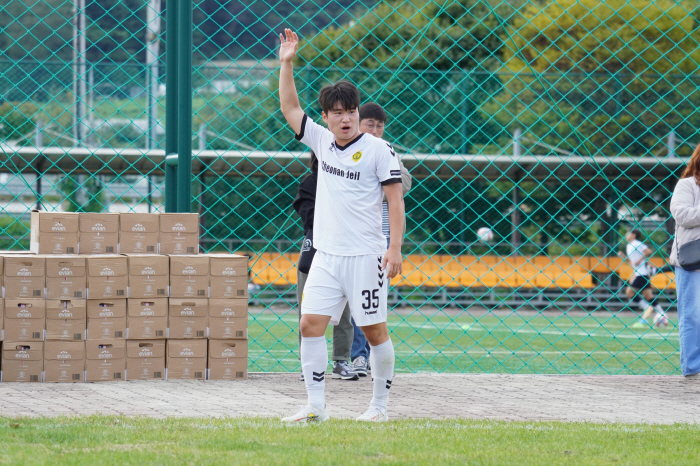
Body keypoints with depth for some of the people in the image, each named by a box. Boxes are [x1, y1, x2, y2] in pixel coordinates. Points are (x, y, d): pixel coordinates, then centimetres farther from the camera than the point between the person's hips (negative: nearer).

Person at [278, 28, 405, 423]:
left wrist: (396, 249, -14)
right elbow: (289, 108, 18)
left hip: (365, 256, -5)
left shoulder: (377, 149, -5)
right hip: (326, 255, 5)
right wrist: (287, 64, 8)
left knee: (374, 329, 0)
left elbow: (396, 199, -7)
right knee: (311, 324, -4)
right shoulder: (322, 141, 11)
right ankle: (316, 406, -2)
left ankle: (380, 405, 11)